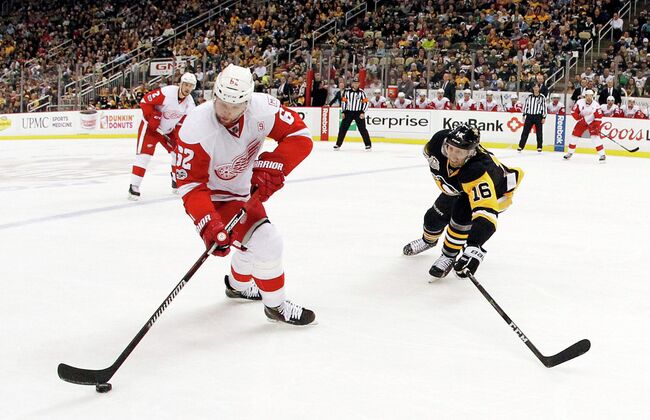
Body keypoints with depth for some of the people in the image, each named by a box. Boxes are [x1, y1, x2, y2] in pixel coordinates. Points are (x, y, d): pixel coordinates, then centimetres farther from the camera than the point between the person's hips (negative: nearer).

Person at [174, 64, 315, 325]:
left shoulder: (263, 107, -25)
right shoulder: (195, 130, -35)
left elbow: (300, 136, -21)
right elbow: (191, 186, -31)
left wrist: (271, 166, -34)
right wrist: (208, 224, -43)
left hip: (243, 189, 7)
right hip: (213, 197, -7)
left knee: (252, 239, 28)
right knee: (265, 242, -18)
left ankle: (238, 285, 58)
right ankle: (276, 306, 5)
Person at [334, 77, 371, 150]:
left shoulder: (361, 92, -3)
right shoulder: (347, 91, 1)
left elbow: (366, 102, -3)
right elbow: (343, 101, 7)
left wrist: (363, 113, -10)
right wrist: (343, 112, 2)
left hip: (358, 113, -2)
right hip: (348, 112, 2)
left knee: (362, 129, -4)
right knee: (343, 128, -1)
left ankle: (368, 144, 5)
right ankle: (338, 144, 6)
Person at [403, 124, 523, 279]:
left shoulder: (481, 171, -49)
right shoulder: (440, 140, -32)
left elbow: (486, 212, -59)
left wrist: (473, 248, -68)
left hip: (496, 192, -6)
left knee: (461, 215, -28)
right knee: (435, 216, 13)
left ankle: (449, 256, -2)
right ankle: (428, 240, 48)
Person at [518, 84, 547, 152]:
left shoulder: (542, 97, -1)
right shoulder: (529, 97, 7)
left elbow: (544, 107, -1)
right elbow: (525, 105, 13)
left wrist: (544, 117, -5)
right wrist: (524, 115, 8)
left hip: (538, 117, -2)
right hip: (529, 116, 2)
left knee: (539, 132, 1)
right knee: (525, 131, 1)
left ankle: (539, 147, 10)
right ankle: (521, 146, 4)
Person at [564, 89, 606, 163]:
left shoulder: (596, 105, -20)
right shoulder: (580, 102, -15)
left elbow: (599, 117, -19)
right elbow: (574, 112, -8)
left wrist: (596, 127, -28)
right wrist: (580, 119, -19)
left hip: (592, 122, -3)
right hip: (582, 122, 3)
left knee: (596, 136, -19)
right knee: (574, 135, 2)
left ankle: (602, 155, -16)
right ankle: (570, 152, 22)